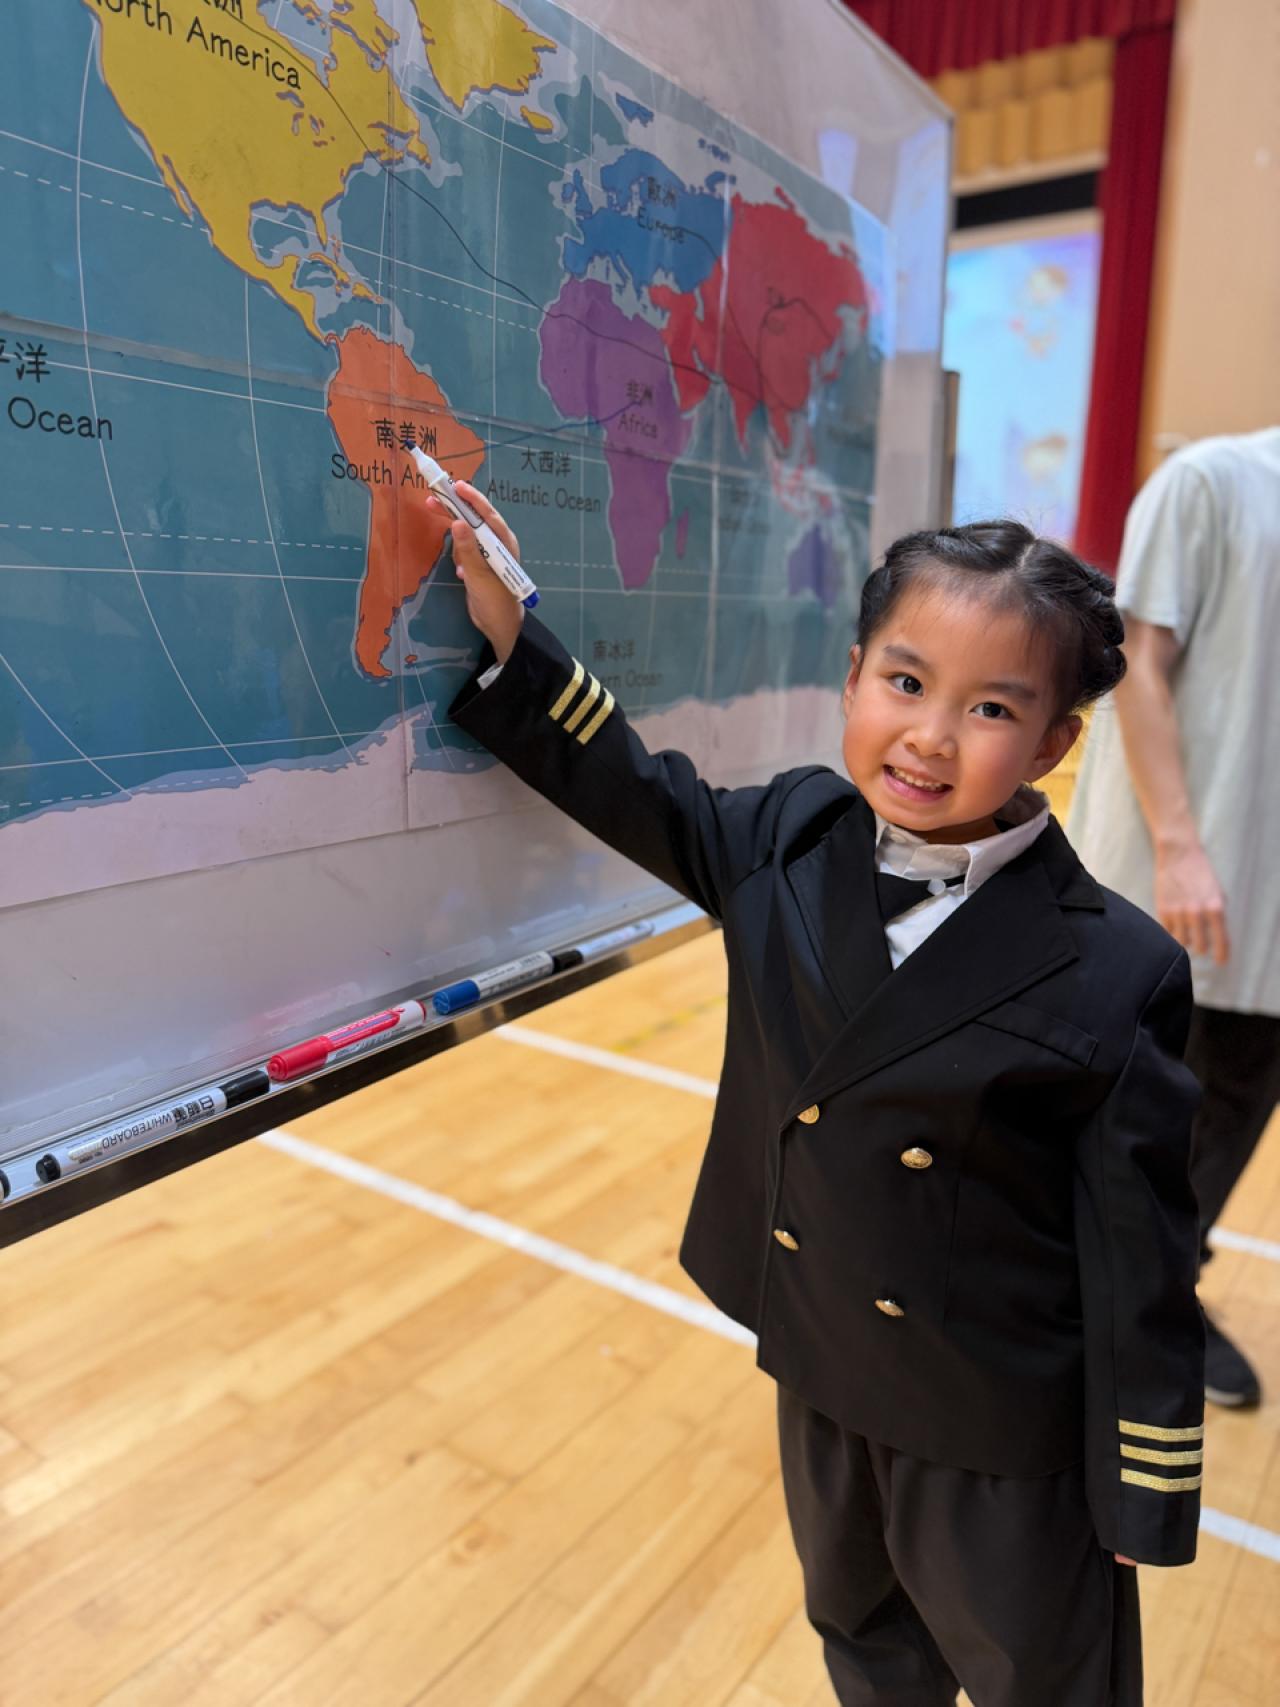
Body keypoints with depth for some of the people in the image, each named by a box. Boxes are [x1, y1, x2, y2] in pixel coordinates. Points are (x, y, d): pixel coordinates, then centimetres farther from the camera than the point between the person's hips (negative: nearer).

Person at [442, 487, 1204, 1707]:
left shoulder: (1114, 979, -25)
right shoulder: (790, 841, -13)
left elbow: (1141, 1280, -16)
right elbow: (635, 794, 0)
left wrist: (1146, 1506, -7)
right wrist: (506, 638, -8)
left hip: (1003, 1450, -4)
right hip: (821, 1378, 5)